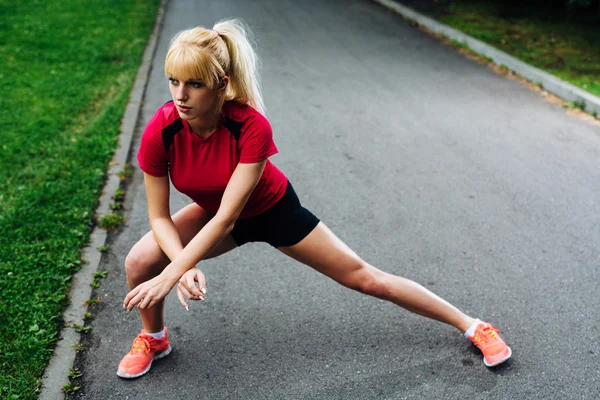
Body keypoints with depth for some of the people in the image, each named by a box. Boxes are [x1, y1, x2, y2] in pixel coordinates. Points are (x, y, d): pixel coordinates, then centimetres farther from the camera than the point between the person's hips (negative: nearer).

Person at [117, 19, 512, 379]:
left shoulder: (252, 126, -37)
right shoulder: (160, 132, -27)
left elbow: (226, 217, -36)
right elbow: (159, 216, -17)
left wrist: (171, 274, -39)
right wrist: (185, 265, -34)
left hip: (273, 210, -3)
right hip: (213, 212, 3)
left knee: (364, 277, 1)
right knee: (140, 261, -18)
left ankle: (472, 325, 17)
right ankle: (154, 338, 15)